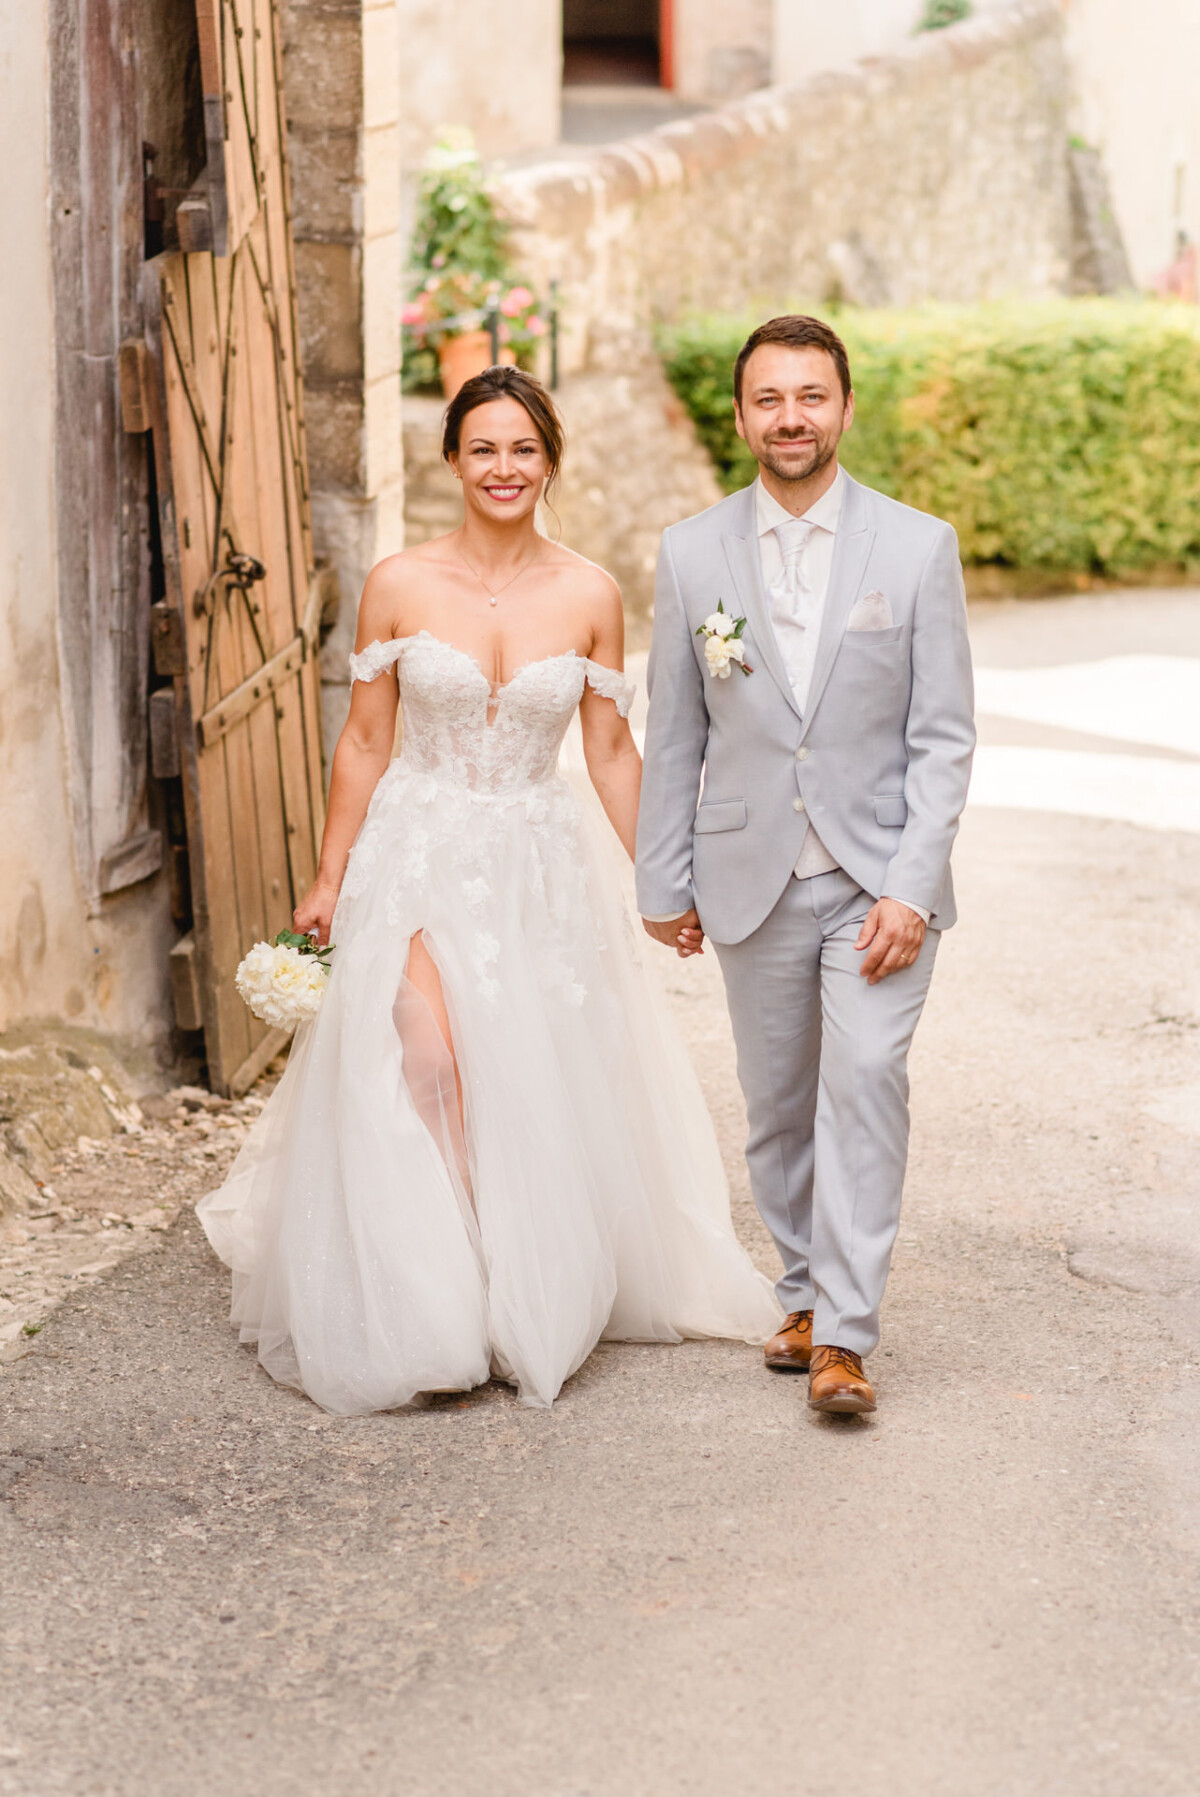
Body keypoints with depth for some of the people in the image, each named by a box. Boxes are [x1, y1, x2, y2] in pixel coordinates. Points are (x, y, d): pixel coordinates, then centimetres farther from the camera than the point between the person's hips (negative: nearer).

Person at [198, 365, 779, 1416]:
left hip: (538, 867, 2)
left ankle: (533, 1309, 23)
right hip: (420, 857, -1)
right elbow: (365, 742, 3)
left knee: (534, 1093, 5)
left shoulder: (589, 597, -1)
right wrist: (328, 882, 3)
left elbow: (611, 751, 7)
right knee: (424, 1067, -17)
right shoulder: (400, 587, -3)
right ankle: (437, 1315, -6)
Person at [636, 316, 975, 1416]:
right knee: (778, 1103, 10)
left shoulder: (918, 547, -3)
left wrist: (910, 887, -12)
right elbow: (674, 736, 7)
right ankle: (808, 1294, 27)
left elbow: (943, 736, -4)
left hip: (881, 878, -2)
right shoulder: (693, 554, 2)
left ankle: (844, 1335, -12)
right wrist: (664, 883, 6)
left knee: (865, 1077, -15)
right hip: (752, 880, 2)